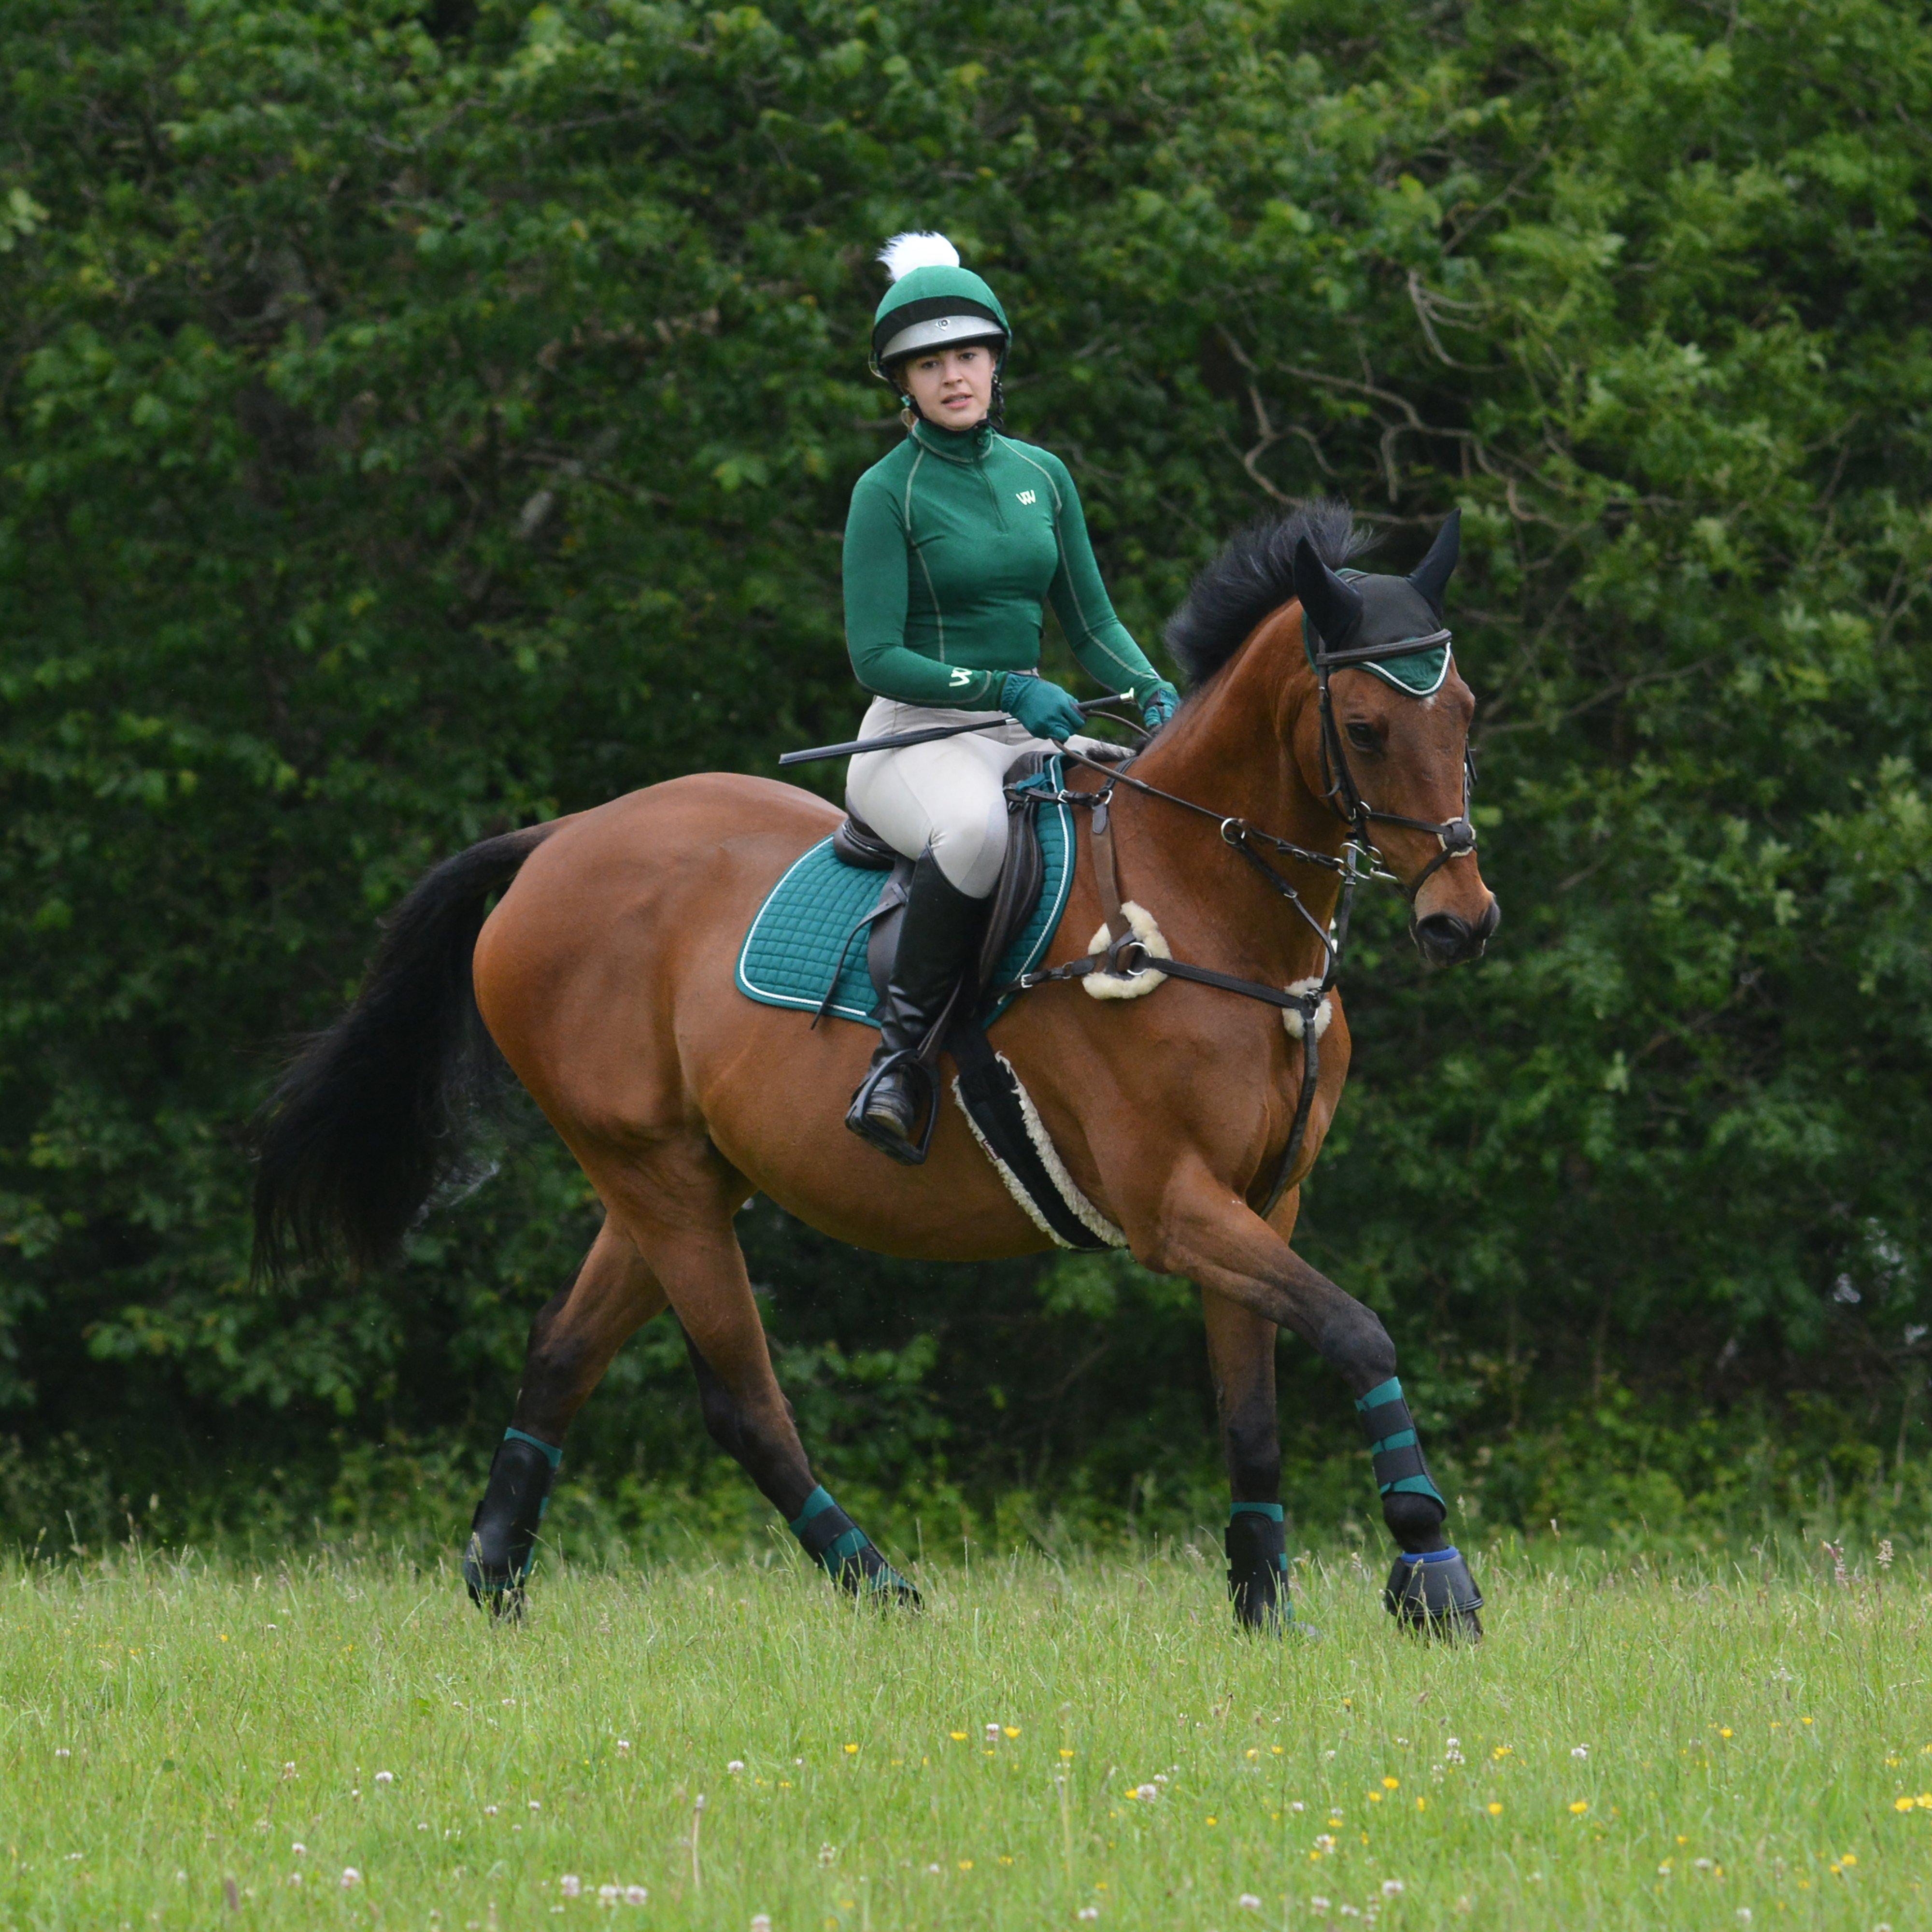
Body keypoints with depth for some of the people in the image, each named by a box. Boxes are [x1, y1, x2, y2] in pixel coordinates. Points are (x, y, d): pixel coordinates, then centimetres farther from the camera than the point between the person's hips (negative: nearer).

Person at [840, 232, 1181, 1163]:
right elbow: (876, 657, -11)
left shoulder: (1041, 475, 13)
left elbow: (1091, 622, 15)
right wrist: (1006, 690, -22)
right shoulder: (889, 492, -6)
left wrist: (1154, 695, -5)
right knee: (976, 829, -42)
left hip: (1029, 736, 6)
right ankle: (899, 1050, -32)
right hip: (918, 737, -6)